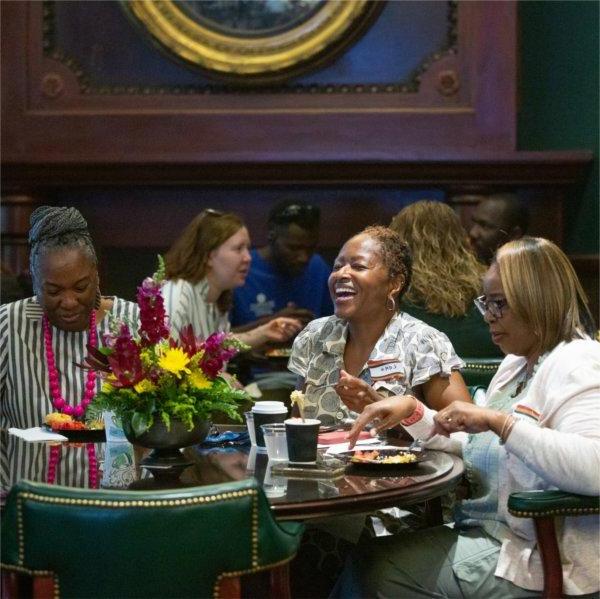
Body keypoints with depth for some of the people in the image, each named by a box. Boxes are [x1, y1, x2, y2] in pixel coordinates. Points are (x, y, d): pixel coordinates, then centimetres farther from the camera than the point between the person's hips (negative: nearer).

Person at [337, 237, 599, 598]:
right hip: (488, 532, 9)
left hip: (535, 561, -9)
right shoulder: (517, 364, 16)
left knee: (376, 567, -10)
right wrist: (412, 411, 6)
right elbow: (475, 446, 22)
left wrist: (496, 420, -29)